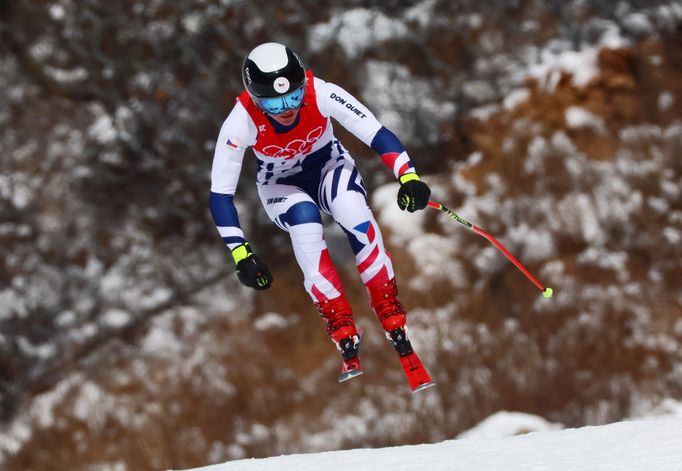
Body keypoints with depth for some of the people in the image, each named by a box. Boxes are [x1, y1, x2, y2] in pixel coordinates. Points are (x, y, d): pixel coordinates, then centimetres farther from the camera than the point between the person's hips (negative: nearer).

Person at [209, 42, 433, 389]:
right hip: (280, 186, 0)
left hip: (329, 166, 1)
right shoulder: (241, 123, -30)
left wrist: (409, 176, -46)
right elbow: (220, 194, -26)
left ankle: (392, 318, -22)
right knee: (305, 219, -35)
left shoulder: (321, 94, -30)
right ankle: (345, 337, -31)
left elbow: (376, 133, -30)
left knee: (356, 217, -34)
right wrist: (241, 255, -34)